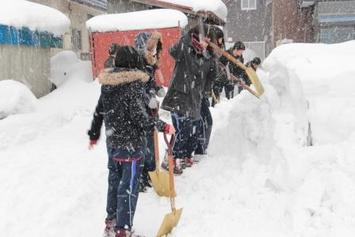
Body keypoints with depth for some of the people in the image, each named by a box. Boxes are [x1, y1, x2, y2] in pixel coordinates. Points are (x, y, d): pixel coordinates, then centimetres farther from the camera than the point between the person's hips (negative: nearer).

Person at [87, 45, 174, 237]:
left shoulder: (107, 84, 4)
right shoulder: (134, 85, -17)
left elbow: (99, 111, 12)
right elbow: (140, 118, -20)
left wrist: (94, 135, 24)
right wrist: (164, 127, -10)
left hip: (112, 142, 7)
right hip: (131, 144, -7)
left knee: (114, 182, 20)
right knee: (129, 186, 2)